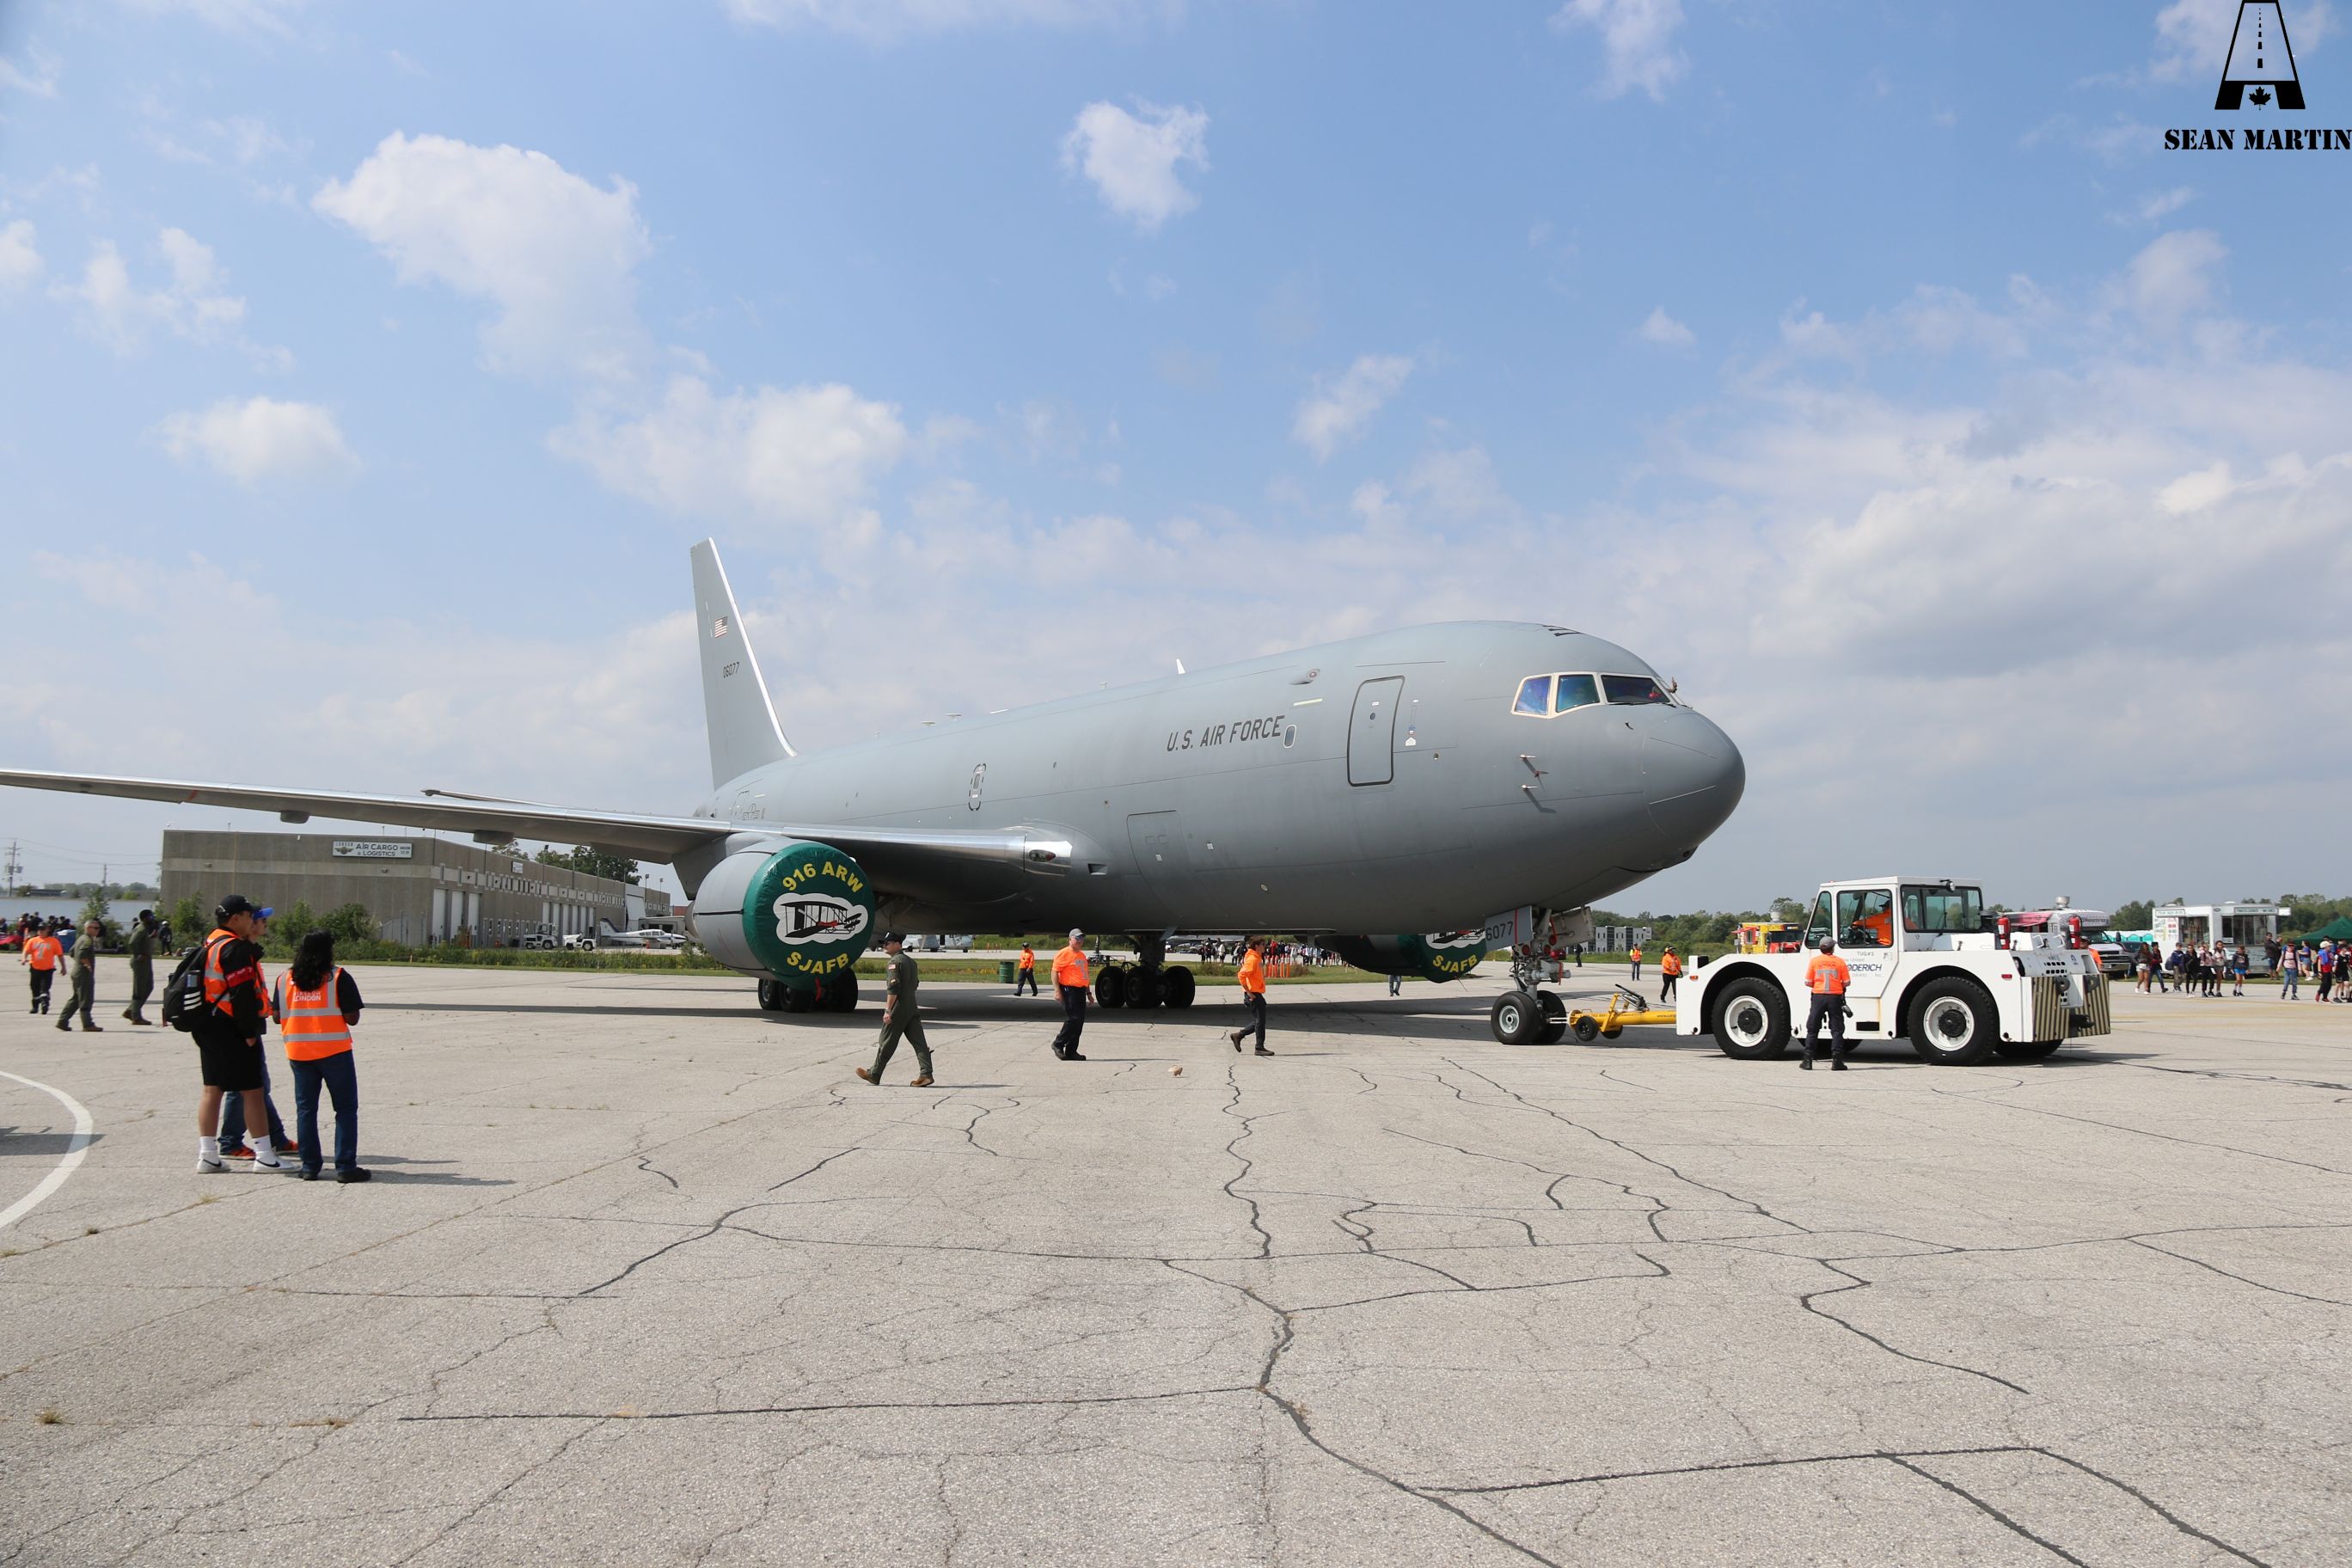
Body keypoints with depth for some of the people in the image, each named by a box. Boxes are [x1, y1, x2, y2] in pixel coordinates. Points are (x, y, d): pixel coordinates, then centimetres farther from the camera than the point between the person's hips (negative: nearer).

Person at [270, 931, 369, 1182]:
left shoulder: (285, 979, 5)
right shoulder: (339, 977, -8)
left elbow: (278, 1017, 7)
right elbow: (352, 1018, -11)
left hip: (298, 1053, 4)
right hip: (334, 1051, -4)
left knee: (305, 1109, 12)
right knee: (346, 1108, 3)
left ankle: (309, 1166, 12)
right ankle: (345, 1166, 0)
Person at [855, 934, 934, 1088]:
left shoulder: (895, 962, -12)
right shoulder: (911, 961, 15)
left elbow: (893, 987, -19)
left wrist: (888, 1010, -19)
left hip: (898, 1010, -8)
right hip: (912, 1008, 8)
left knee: (886, 1043, 2)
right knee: (918, 1041, 2)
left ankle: (874, 1075, 12)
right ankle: (926, 1074, -6)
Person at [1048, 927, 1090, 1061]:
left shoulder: (1082, 955, 20)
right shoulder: (1064, 954, -7)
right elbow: (1055, 972, -11)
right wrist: (1057, 990, -18)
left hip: (1080, 991, 8)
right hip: (1069, 990, -8)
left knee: (1080, 1022, 5)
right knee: (1073, 1019, -14)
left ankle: (1071, 1052, 10)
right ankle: (1058, 1044, 2)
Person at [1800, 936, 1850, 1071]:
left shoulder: (1814, 961, 0)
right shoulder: (1839, 961, -1)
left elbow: (1808, 983, -2)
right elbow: (1847, 982, -1)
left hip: (1818, 997, 1)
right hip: (1835, 997, -1)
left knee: (1812, 1029, 7)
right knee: (1837, 1030, 5)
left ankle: (1807, 1061, 5)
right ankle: (1837, 1062, -1)